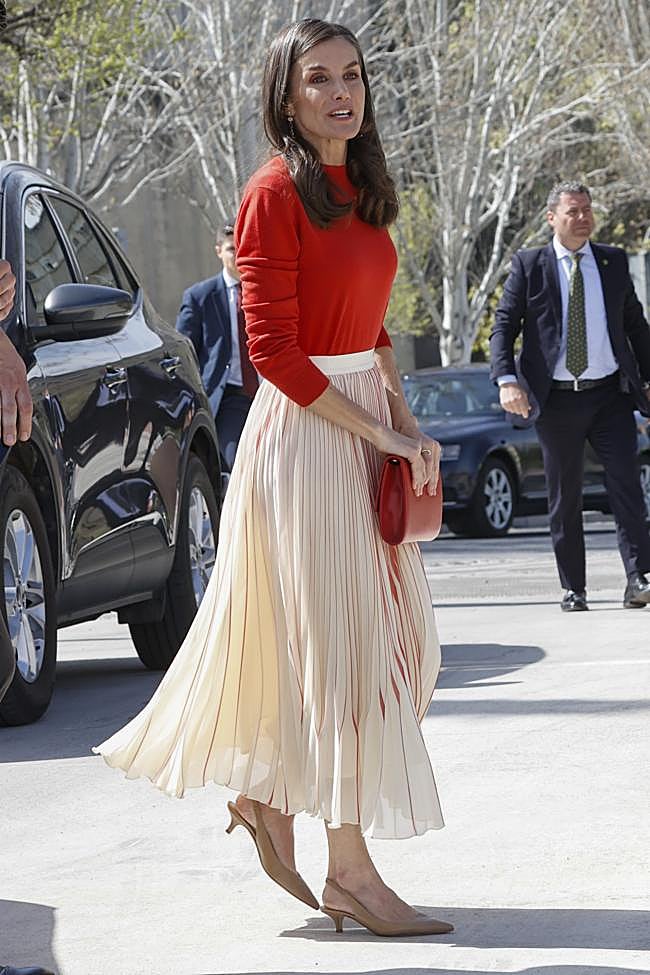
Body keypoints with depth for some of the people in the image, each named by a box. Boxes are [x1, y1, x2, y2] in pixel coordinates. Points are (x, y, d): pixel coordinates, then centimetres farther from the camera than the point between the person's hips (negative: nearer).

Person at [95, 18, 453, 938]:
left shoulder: (359, 191, 12)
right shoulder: (276, 194, -13)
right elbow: (274, 350, -17)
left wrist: (407, 423, 4)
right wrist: (383, 435, -16)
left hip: (365, 430, 8)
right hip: (304, 437, -8)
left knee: (395, 637, 11)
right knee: (338, 650, -3)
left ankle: (267, 797, 25)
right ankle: (351, 871, 4)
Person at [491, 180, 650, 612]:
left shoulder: (614, 261, 9)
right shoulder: (529, 265, 1)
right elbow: (503, 326, -1)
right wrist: (507, 380, -16)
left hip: (611, 396, 1)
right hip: (557, 400, -1)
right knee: (565, 498, 6)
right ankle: (573, 589, 13)